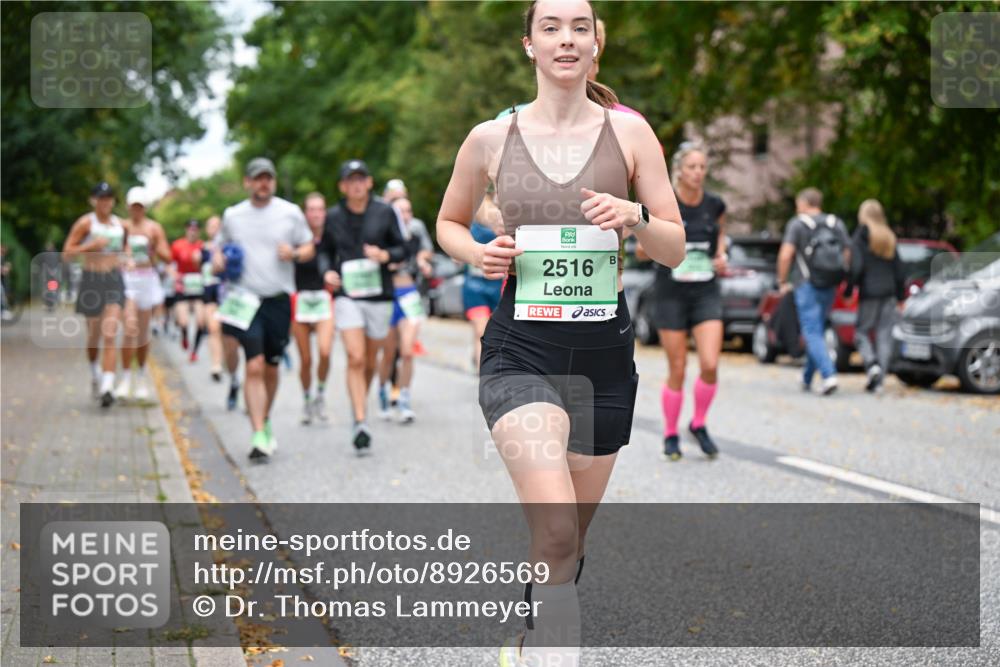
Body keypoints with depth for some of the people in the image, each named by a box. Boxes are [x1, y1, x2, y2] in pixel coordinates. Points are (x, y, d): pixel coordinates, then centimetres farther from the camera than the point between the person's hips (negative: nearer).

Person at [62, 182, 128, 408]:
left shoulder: (121, 225, 8)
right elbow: (67, 253, -6)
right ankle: (94, 372, 41)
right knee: (93, 335, 10)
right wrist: (90, 246, -18)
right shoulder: (85, 223, -4)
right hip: (92, 281, -2)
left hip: (115, 281, 2)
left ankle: (107, 387, -19)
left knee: (110, 335, -12)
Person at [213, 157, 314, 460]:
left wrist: (294, 253, -11)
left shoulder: (290, 213, 4)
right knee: (254, 367, -12)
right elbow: (221, 247, 20)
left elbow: (309, 248, 10)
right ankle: (259, 436, -15)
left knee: (271, 367, 12)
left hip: (279, 301, 1)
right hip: (246, 299, -1)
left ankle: (265, 421, 34)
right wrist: (218, 260, -2)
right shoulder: (232, 215, 7)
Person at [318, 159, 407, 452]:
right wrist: (327, 272, -5)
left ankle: (360, 404, 37)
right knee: (355, 359, -14)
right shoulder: (333, 217, 3)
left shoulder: (384, 212, 1)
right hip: (346, 295, -1)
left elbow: (402, 250, 6)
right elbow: (324, 251, 15)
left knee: (370, 362, 11)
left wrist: (385, 255, -15)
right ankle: (360, 423, -16)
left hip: (379, 296, 1)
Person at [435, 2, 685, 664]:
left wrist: (635, 216, -17)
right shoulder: (491, 138, 1)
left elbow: (676, 249, 4)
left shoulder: (630, 132, 2)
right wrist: (479, 254, -5)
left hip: (605, 349, 2)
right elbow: (448, 222, 17)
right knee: (557, 533, -22)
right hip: (520, 348, -2)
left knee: (571, 536, 16)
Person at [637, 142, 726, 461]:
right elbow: (641, 252, -2)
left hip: (707, 294, 2)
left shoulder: (715, 204, 1)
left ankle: (699, 425, 12)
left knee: (710, 365, -12)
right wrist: (646, 245, -25)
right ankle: (670, 435, 19)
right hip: (671, 294, -2)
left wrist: (721, 255, 0)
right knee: (677, 370, 1)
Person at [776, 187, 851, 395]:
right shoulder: (837, 224, 12)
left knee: (812, 334, -6)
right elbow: (847, 255, 7)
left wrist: (782, 281, -2)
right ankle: (807, 380, 24)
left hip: (807, 285, -5)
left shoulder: (797, 224, -3)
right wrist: (837, 278, 17)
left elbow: (786, 254, -13)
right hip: (829, 287, 5)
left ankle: (829, 375, -23)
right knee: (816, 332, 17)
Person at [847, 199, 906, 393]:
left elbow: (857, 267, -13)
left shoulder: (860, 237, -5)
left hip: (869, 293, -4)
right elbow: (899, 269, 12)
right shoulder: (890, 238, 12)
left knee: (862, 332, 7)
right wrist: (901, 295, 17)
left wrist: (848, 289, -3)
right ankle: (878, 380, 1)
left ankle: (872, 364, -18)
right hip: (889, 292, 5)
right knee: (884, 336, 4)